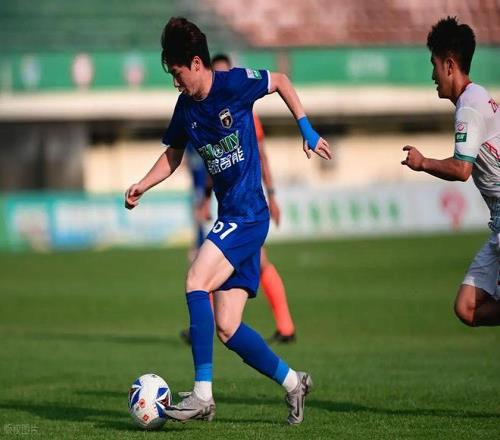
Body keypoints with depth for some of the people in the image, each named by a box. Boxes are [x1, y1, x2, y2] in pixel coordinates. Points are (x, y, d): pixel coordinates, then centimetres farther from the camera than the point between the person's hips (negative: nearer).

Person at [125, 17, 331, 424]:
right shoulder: (186, 109, 9)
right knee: (226, 329, 2)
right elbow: (173, 154, 23)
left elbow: (280, 81, 5)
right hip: (230, 217, 7)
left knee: (196, 281, -25)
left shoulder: (235, 84, -9)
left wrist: (308, 132, 1)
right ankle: (292, 382, 19)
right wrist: (141, 187, 9)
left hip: (248, 213, -7)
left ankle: (202, 394, -27)